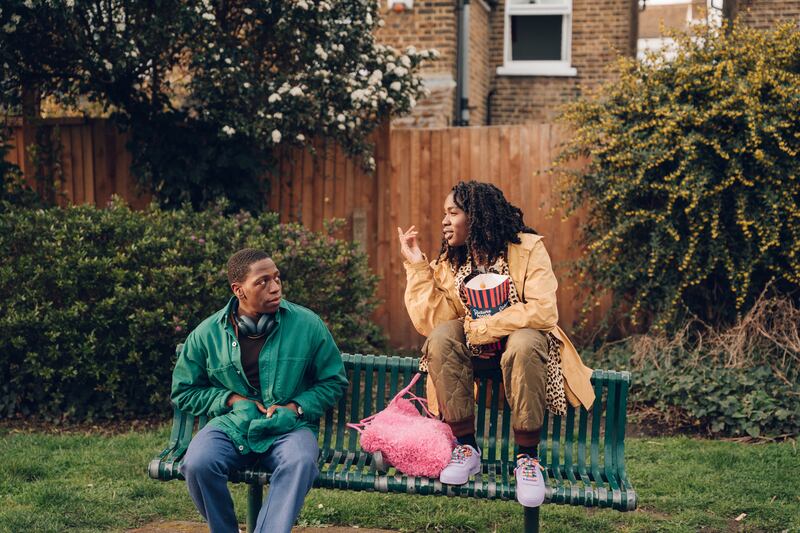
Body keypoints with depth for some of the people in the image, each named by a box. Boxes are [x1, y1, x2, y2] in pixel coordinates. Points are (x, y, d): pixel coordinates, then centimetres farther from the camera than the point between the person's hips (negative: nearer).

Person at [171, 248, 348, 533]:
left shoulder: (308, 324, 1)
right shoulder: (207, 333, 3)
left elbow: (334, 381, 10)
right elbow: (183, 391, 13)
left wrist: (296, 407, -7)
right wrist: (232, 399, -3)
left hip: (289, 427, -1)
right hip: (231, 425, 1)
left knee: (300, 463, -36)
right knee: (197, 465, -29)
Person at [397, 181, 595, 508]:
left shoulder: (527, 248, -13)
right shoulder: (449, 262, -1)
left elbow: (543, 311, -25)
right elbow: (428, 322, -11)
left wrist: (481, 328, -24)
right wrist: (416, 265, -13)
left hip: (523, 338, -4)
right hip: (476, 349, 4)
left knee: (524, 344, -38)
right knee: (441, 337, -27)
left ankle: (527, 457, -23)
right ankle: (466, 448, -18)